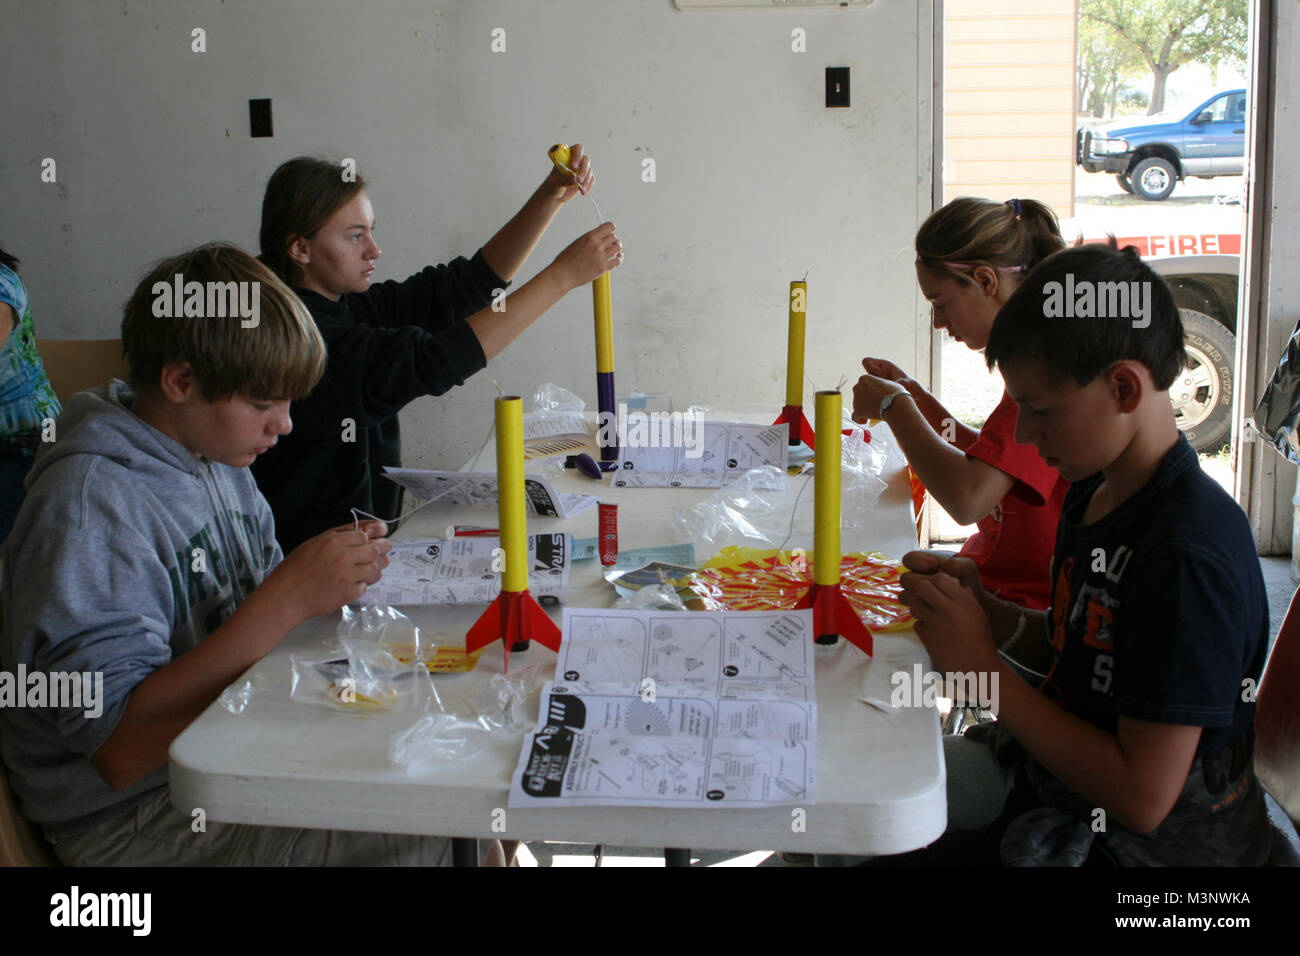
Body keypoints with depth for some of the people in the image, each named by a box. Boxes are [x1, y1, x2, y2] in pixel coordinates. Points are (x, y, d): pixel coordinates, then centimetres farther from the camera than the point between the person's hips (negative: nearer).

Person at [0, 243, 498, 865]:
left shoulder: (220, 458, 7)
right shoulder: (86, 502, -21)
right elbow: (121, 749, -27)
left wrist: (332, 571, -8)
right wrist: (287, 598, -29)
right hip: (133, 818, -8)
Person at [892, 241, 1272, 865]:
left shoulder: (1188, 555, -27)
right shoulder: (1096, 491, 3)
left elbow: (1143, 798, -27)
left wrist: (983, 666, -22)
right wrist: (983, 609, -5)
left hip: (1147, 846, -8)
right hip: (1054, 767, 8)